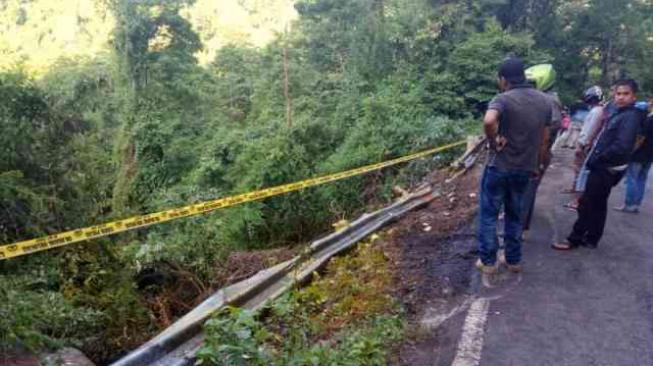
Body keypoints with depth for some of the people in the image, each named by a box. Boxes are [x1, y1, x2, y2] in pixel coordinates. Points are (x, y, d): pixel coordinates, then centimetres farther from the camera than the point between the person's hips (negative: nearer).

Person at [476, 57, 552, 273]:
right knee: (515, 215, 19)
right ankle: (514, 260, 26)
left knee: (489, 214, 8)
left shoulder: (503, 99, -15)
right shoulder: (545, 101, 4)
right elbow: (544, 139, 10)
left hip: (499, 167, -5)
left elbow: (489, 121, -38)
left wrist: (494, 141, -20)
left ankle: (487, 261, 14)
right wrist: (538, 164, 20)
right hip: (525, 168, 6)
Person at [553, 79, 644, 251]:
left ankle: (574, 239, 5)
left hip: (606, 169, -10)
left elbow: (622, 146, -28)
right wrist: (595, 159, 5)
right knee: (598, 205, 16)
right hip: (604, 167, 10)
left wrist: (597, 160, -18)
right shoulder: (619, 114, 14)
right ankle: (591, 239, 26)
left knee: (587, 204, -4)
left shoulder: (631, 116, -16)